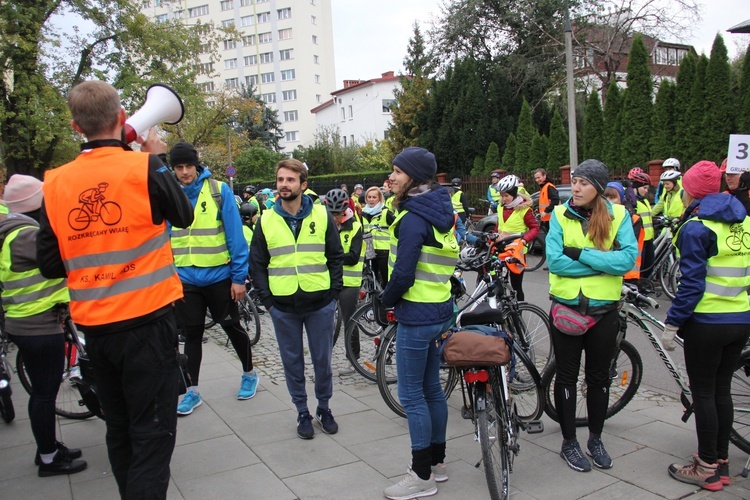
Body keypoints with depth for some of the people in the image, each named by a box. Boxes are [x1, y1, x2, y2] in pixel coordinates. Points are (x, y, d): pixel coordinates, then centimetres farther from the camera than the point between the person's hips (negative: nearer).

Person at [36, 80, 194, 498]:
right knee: (152, 434, 3)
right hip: (147, 321, -5)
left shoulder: (55, 183, 0)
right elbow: (184, 216, 5)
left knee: (119, 429, 20)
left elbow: (50, 264, 4)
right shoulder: (145, 167, -12)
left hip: (94, 327, 5)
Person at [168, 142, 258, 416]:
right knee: (192, 334, 11)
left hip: (219, 275, -2)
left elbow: (235, 235, -9)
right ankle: (193, 391, 23)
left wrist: (239, 276, -11)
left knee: (232, 327, 12)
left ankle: (249, 373, 33)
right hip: (185, 278, 3)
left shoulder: (219, 190, -8)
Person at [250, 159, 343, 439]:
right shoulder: (266, 220, 2)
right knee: (293, 361, 10)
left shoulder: (322, 216, 0)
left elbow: (336, 256, 6)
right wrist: (266, 299, 0)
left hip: (320, 303, -1)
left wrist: (334, 292, -1)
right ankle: (302, 413, 26)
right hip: (283, 306, 1)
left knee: (322, 360, 10)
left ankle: (324, 408, 30)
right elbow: (257, 264, 7)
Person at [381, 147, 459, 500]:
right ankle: (437, 462, 31)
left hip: (416, 315, -10)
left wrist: (387, 299, -4)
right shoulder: (439, 212, 10)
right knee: (432, 388, 18)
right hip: (439, 309, 10)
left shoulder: (413, 218, -18)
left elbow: (403, 274, -23)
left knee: (411, 395, 1)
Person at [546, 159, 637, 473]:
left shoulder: (618, 215, -5)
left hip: (603, 310, 1)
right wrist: (605, 262, -16)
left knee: (599, 377, 15)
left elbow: (628, 258, -17)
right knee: (567, 377, 10)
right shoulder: (561, 215, -5)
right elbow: (555, 260, -17)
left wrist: (581, 254, -22)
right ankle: (569, 442, 27)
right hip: (566, 308, -1)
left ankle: (595, 439, 35)